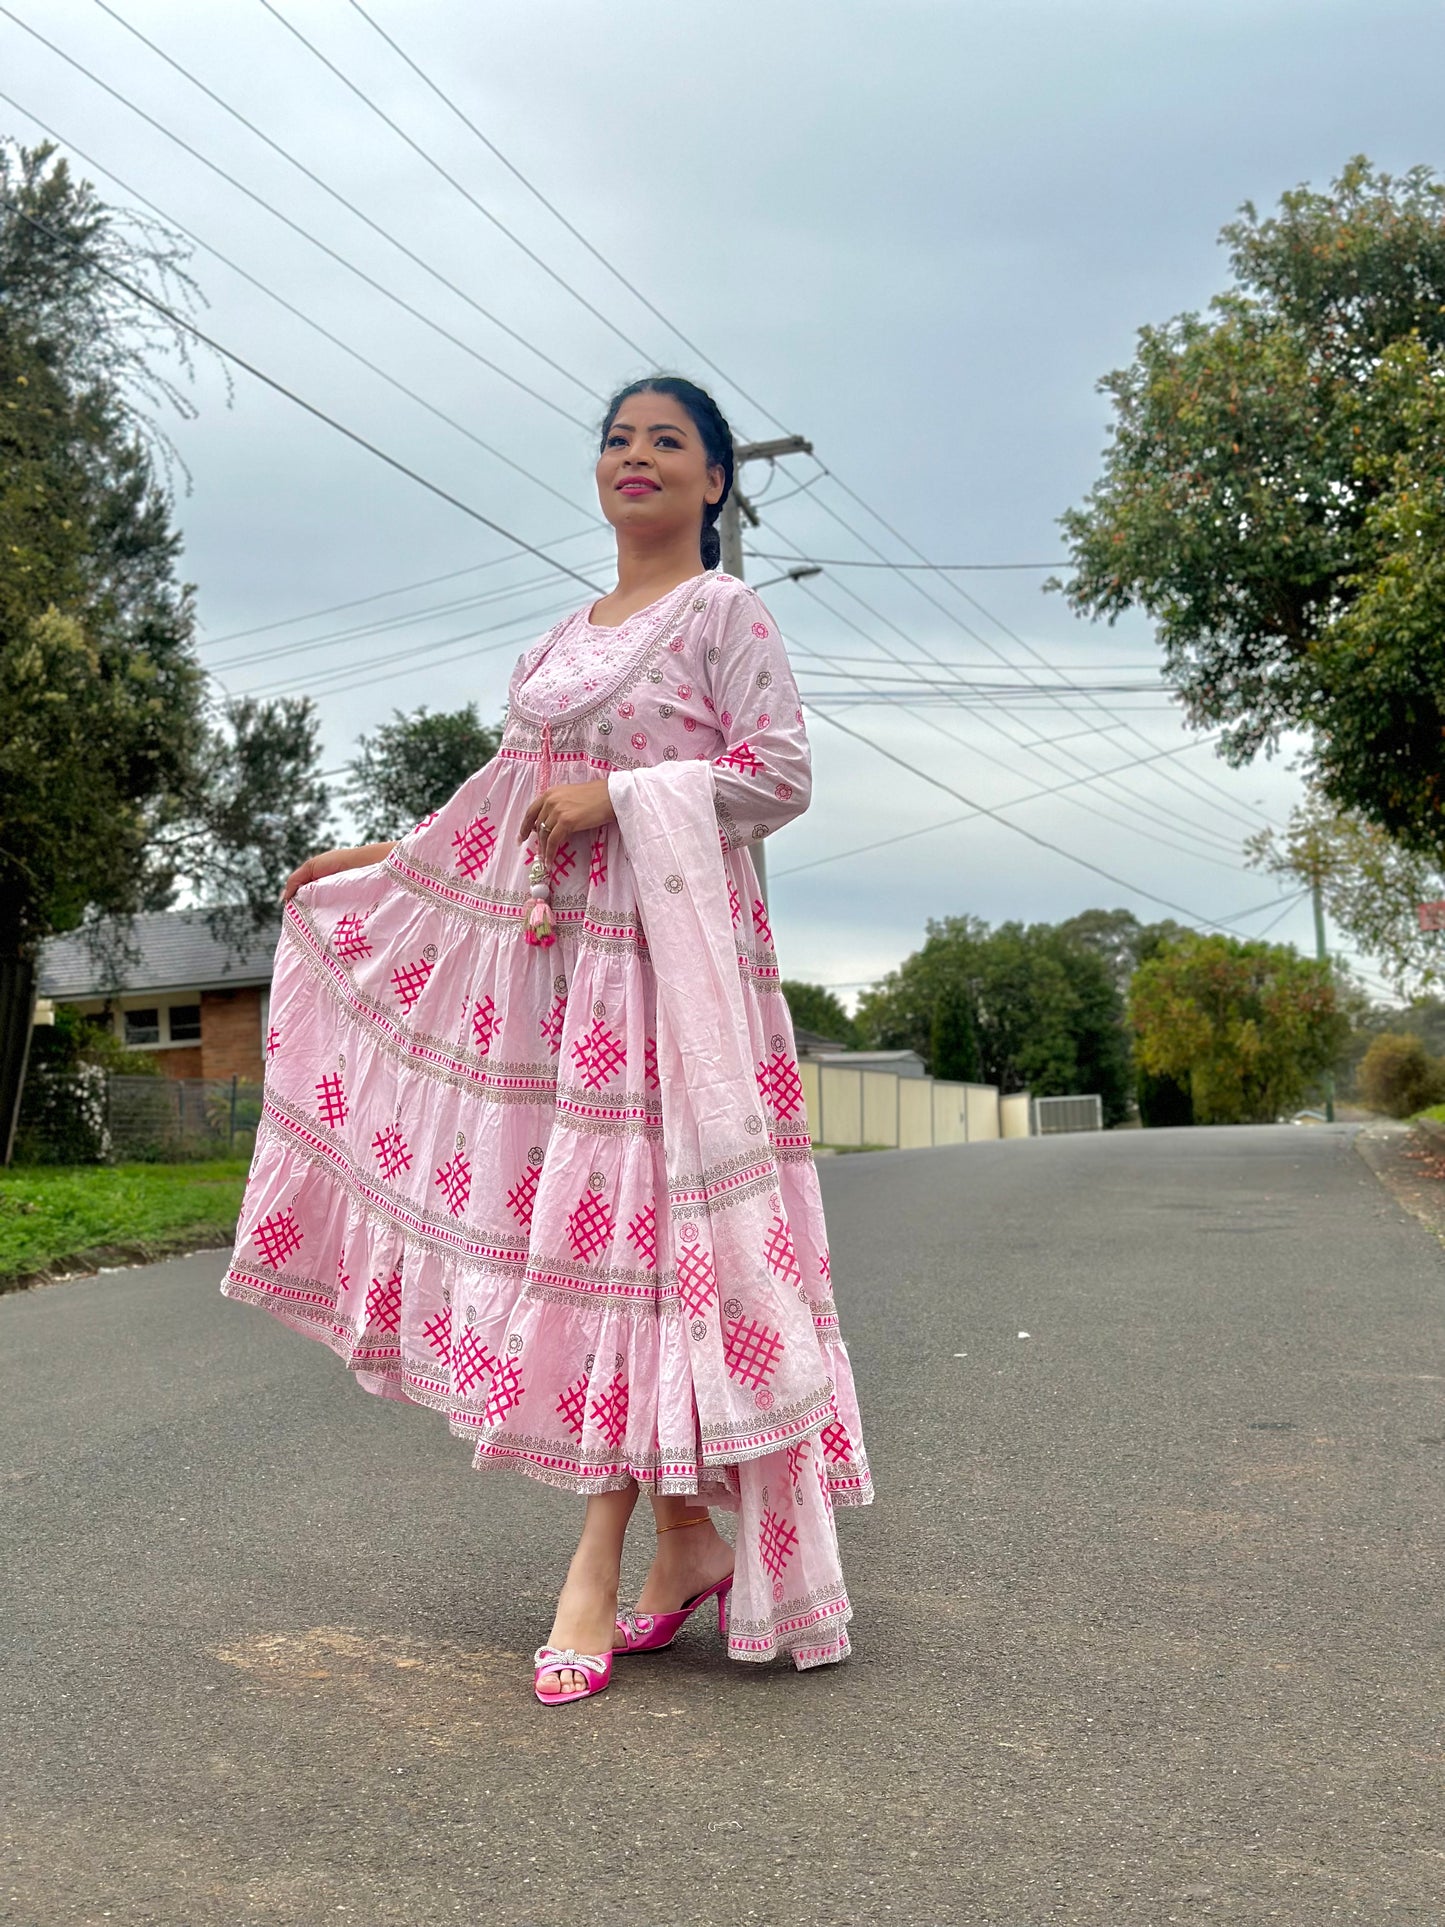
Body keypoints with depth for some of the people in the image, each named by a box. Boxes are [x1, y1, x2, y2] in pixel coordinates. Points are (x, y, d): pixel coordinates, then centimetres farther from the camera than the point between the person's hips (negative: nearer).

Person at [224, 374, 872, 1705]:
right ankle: (689, 1539, 11)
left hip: (665, 946, -7)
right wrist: (385, 860, 25)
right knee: (554, 1210, 2)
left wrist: (618, 798, -14)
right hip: (549, 946, 7)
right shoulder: (567, 637, 22)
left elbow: (780, 774, -8)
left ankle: (598, 1569, -5)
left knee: (632, 1217, -10)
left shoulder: (724, 613, 1)